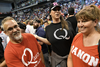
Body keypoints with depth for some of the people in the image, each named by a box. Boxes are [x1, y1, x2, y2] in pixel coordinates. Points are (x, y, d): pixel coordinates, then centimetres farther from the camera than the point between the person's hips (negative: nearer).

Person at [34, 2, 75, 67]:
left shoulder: (67, 24, -5)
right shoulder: (48, 28, -3)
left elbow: (74, 39, 2)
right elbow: (50, 42, 6)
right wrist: (37, 37, 3)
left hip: (71, 55, 1)